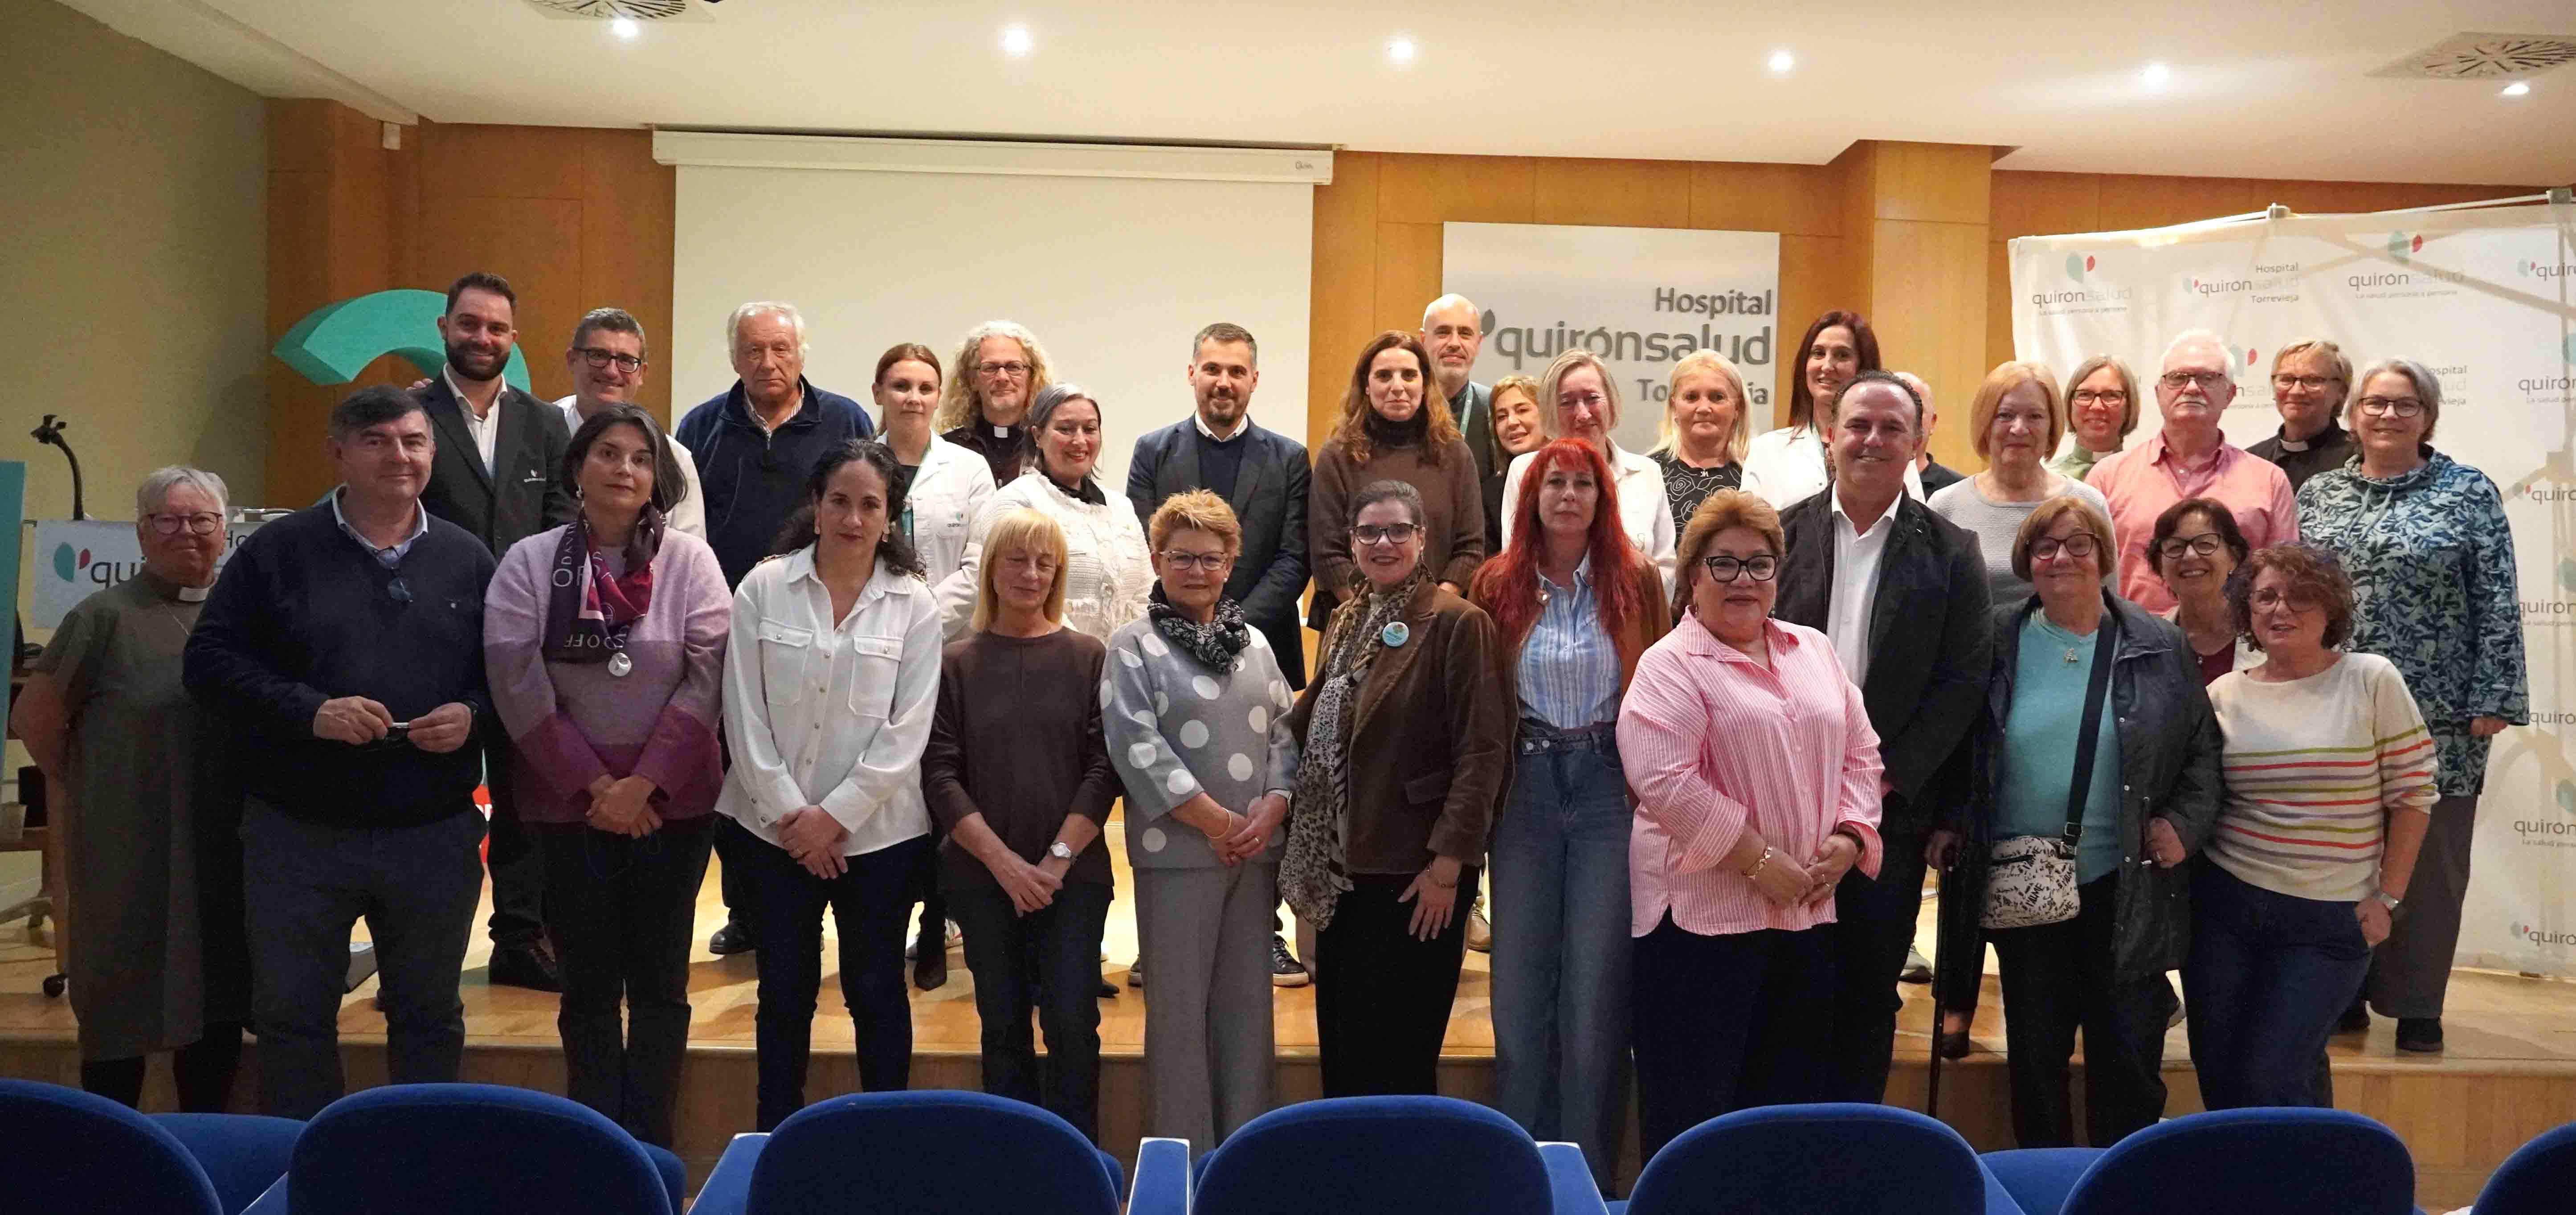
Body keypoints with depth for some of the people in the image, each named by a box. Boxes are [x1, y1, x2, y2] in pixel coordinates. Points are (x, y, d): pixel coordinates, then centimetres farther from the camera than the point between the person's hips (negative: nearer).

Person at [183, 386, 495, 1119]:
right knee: (292, 1013, 9)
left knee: (430, 1014, 13)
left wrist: (474, 715, -12)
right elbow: (211, 662, -3)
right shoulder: (277, 552, 1)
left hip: (435, 834, 1)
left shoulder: (468, 560, 7)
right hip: (299, 832, -1)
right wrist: (308, 711, -17)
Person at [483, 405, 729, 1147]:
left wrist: (642, 785, -13)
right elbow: (517, 686, -6)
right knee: (588, 983, 9)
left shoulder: (689, 562, -2)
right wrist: (593, 787, -10)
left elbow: (707, 681, -7)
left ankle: (652, 1151, 19)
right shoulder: (529, 563, -1)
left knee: (660, 982, 8)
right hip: (568, 803, 0)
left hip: (672, 801, 0)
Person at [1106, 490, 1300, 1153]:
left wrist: (1273, 806, -7)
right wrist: (1217, 822, -13)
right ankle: (1185, 1155, 11)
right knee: (1180, 1005, 1)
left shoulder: (1254, 643, 14)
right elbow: (1138, 747, -12)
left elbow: (1284, 731, 11)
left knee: (1248, 1000, 9)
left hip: (1256, 850, 5)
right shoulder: (1134, 645, -2)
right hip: (1177, 851, -4)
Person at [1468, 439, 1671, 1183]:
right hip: (1525, 786, 2)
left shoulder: (1637, 582, -1)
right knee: (1520, 982, 8)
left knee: (1597, 984, 2)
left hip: (1609, 786, -2)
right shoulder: (1498, 585, 3)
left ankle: (1590, 1171, 17)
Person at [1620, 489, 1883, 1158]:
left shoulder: (1812, 651, 15)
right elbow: (1664, 780, -18)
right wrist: (1759, 860, -18)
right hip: (1705, 910, -6)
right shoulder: (1672, 665, -7)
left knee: (1793, 1089, 14)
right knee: (1695, 1103, 0)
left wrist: (1847, 838, -1)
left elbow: (1860, 752, 16)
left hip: (1806, 910, 7)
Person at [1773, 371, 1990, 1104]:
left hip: (1889, 805, 0)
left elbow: (1964, 681, -1)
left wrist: (1886, 774, -10)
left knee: (1870, 994, 7)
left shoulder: (1950, 553, 3)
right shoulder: (1781, 534, 4)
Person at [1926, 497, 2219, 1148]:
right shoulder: (1997, 641, 1)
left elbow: (2203, 748, 8)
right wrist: (1947, 822, -1)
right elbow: (1956, 746, 9)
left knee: (2130, 1055, 6)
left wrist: (2185, 823, -5)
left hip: (2125, 884, 0)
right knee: (2034, 1052, 11)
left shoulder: (2158, 646, 2)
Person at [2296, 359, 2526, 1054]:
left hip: (2437, 715, -2)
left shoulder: (2469, 494, 2)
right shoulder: (2317, 494, 9)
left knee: (2427, 860, 3)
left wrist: (2492, 701, -8)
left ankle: (2416, 1006, 16)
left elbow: (2498, 605, -2)